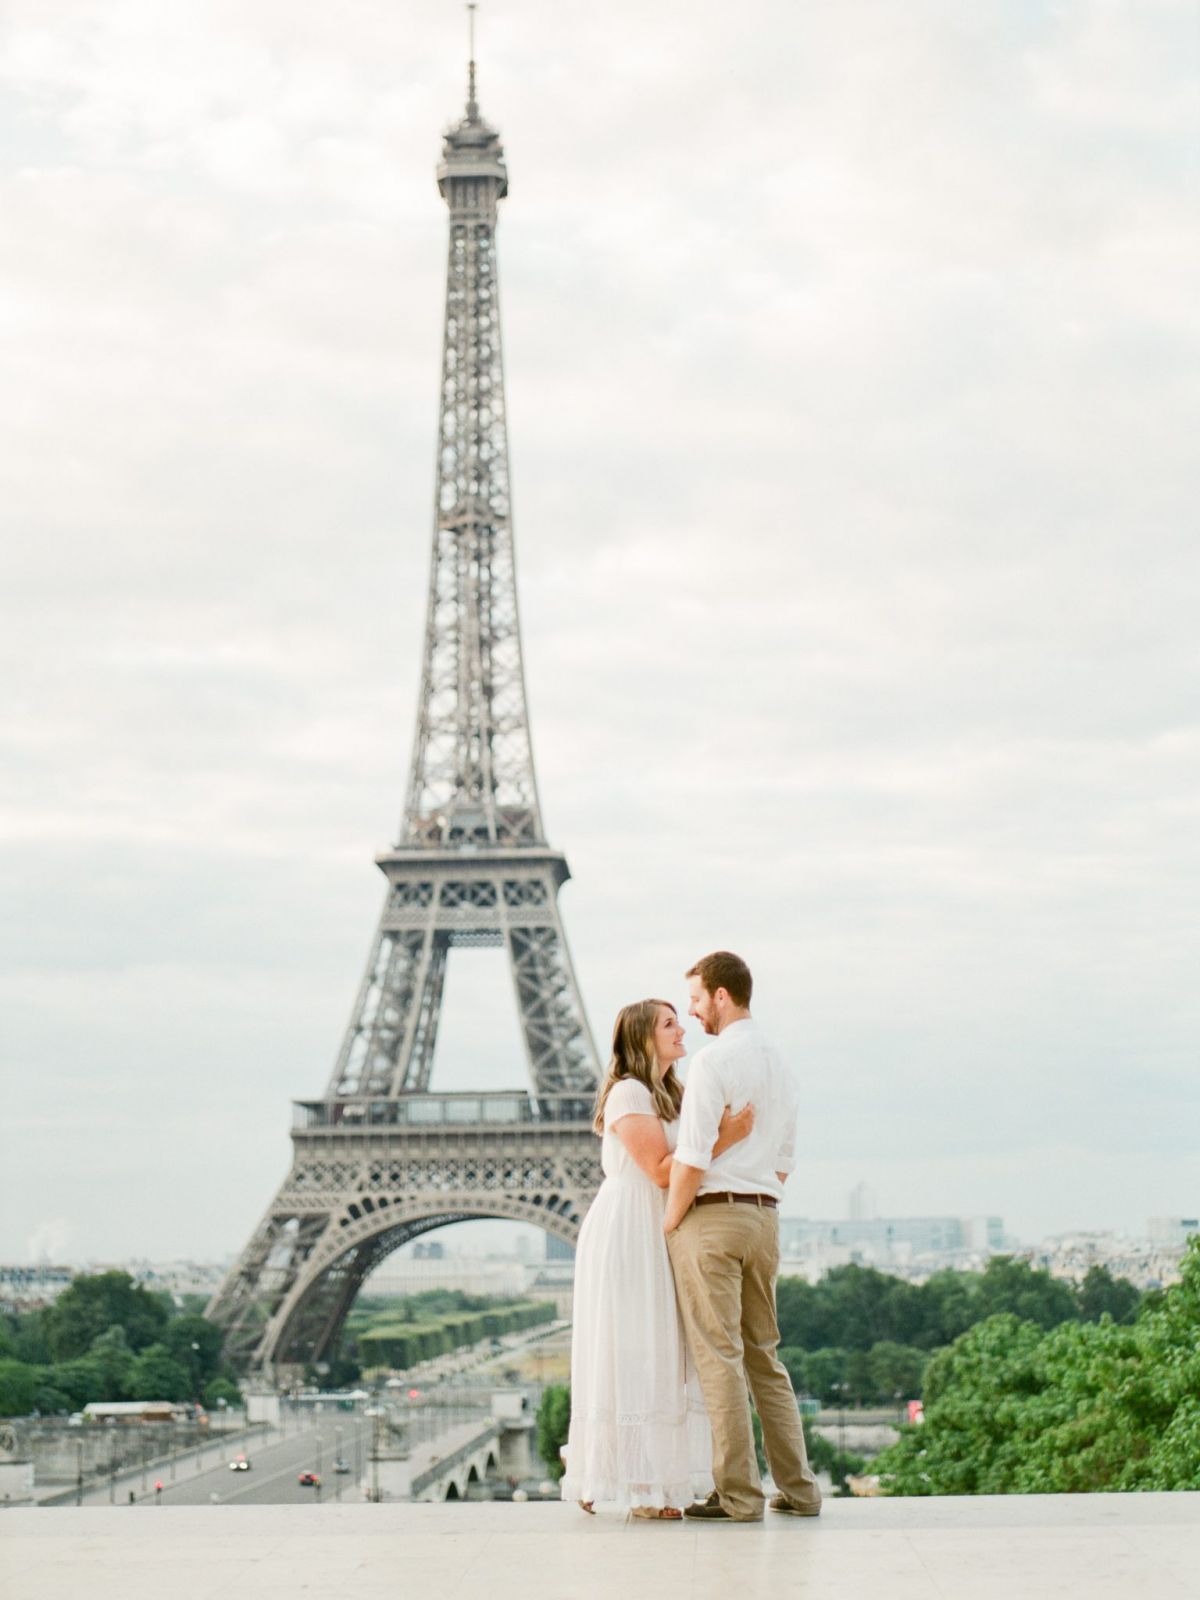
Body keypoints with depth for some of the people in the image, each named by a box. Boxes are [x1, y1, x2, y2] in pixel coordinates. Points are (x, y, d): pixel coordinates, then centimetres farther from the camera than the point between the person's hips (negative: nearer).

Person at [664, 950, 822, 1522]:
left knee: (718, 1356, -5)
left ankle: (738, 1494, -5)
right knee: (765, 1356, 13)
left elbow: (693, 1156, -17)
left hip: (710, 1215, -8)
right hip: (764, 1217, 8)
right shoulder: (779, 1067, 16)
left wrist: (669, 1221, -7)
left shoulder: (712, 1061, -11)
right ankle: (797, 1488, 13)